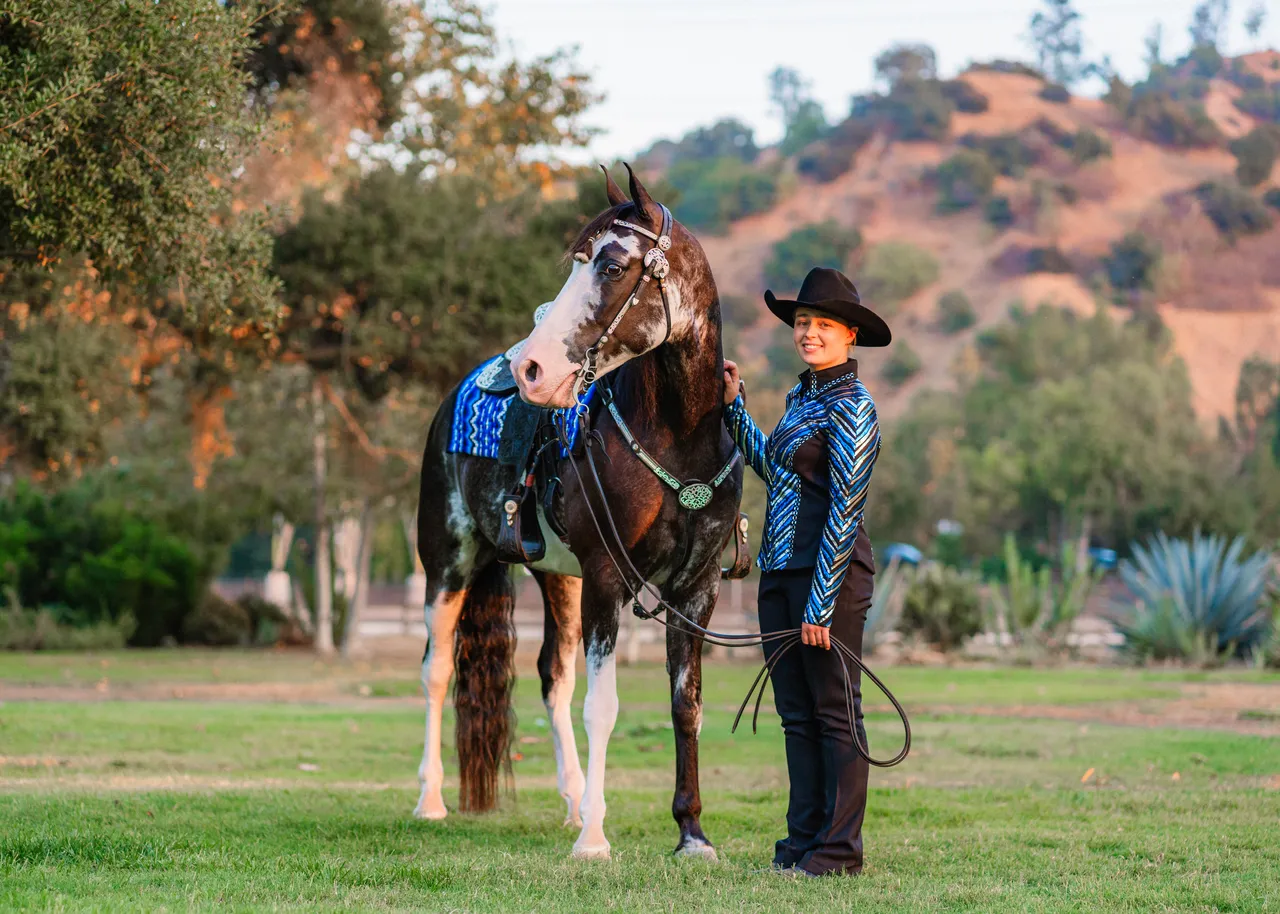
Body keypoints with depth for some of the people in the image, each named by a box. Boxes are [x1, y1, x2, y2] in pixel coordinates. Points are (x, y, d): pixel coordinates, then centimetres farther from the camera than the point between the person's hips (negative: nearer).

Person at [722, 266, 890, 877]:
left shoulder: (851, 408, -12)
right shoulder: (801, 396, 13)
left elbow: (844, 511, -16)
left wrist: (820, 603, -18)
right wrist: (733, 408, 26)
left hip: (830, 574, -8)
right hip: (780, 571, 8)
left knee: (834, 711, -1)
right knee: (796, 713, 11)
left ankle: (839, 849, 4)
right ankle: (803, 839, 17)